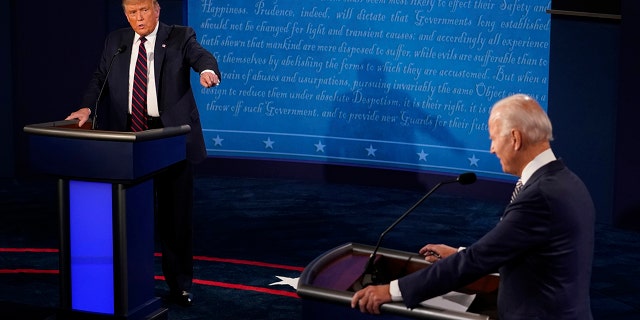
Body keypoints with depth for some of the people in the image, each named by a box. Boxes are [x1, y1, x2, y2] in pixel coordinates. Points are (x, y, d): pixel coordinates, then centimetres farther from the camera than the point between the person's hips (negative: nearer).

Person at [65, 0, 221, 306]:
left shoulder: (180, 37, 0)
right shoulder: (115, 41, 10)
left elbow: (201, 56, -18)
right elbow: (100, 78, 11)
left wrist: (208, 70, -42)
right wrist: (87, 107, -8)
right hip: (128, 135, 3)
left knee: (175, 212, 4)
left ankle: (179, 283, 15)